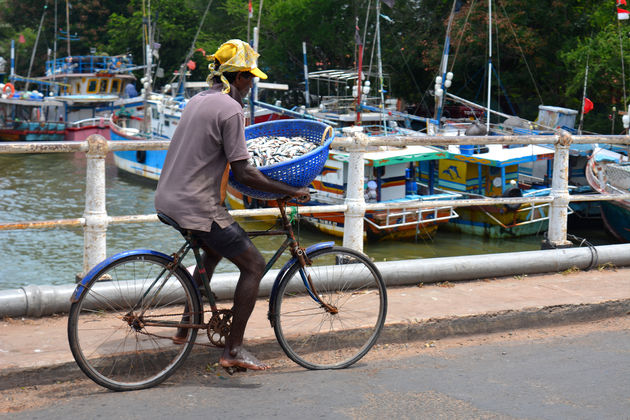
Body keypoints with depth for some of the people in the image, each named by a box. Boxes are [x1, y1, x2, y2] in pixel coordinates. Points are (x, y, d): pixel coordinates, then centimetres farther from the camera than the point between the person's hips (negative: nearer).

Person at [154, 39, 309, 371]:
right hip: (196, 207, -10)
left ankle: (186, 327, 37)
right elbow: (243, 173, -18)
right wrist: (291, 191, -10)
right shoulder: (230, 109, -15)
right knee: (254, 265, -1)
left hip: (167, 198, 10)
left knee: (213, 251, 33)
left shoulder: (198, 100, 14)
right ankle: (233, 350, -3)